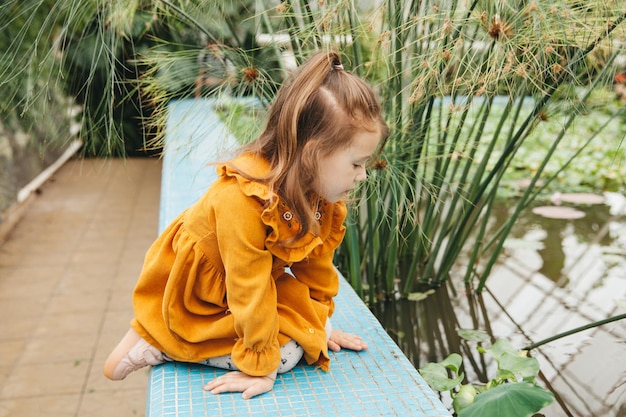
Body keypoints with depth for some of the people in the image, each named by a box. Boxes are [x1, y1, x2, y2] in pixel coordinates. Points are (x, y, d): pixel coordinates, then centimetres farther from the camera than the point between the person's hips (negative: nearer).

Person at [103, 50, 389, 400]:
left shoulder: (324, 196, -12)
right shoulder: (241, 200, -38)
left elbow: (316, 262, 2)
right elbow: (249, 290, -32)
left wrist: (321, 321, 7)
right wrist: (261, 365, -24)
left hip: (260, 283, 8)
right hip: (193, 297, -8)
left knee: (316, 329, -1)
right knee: (288, 352, -18)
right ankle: (153, 344, -7)